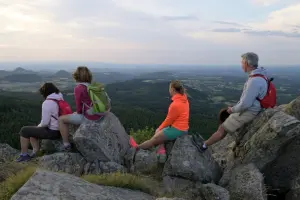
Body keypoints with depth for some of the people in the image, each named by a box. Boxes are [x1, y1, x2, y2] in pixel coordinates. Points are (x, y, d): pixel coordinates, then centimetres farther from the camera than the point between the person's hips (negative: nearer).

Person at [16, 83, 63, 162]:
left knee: (24, 130, 6)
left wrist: (38, 126, 2)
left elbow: (45, 122, -21)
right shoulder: (60, 99, 5)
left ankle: (24, 155, 18)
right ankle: (36, 153, 27)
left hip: (52, 132, -9)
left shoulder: (47, 103, -20)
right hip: (59, 130, 9)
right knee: (31, 131, 26)